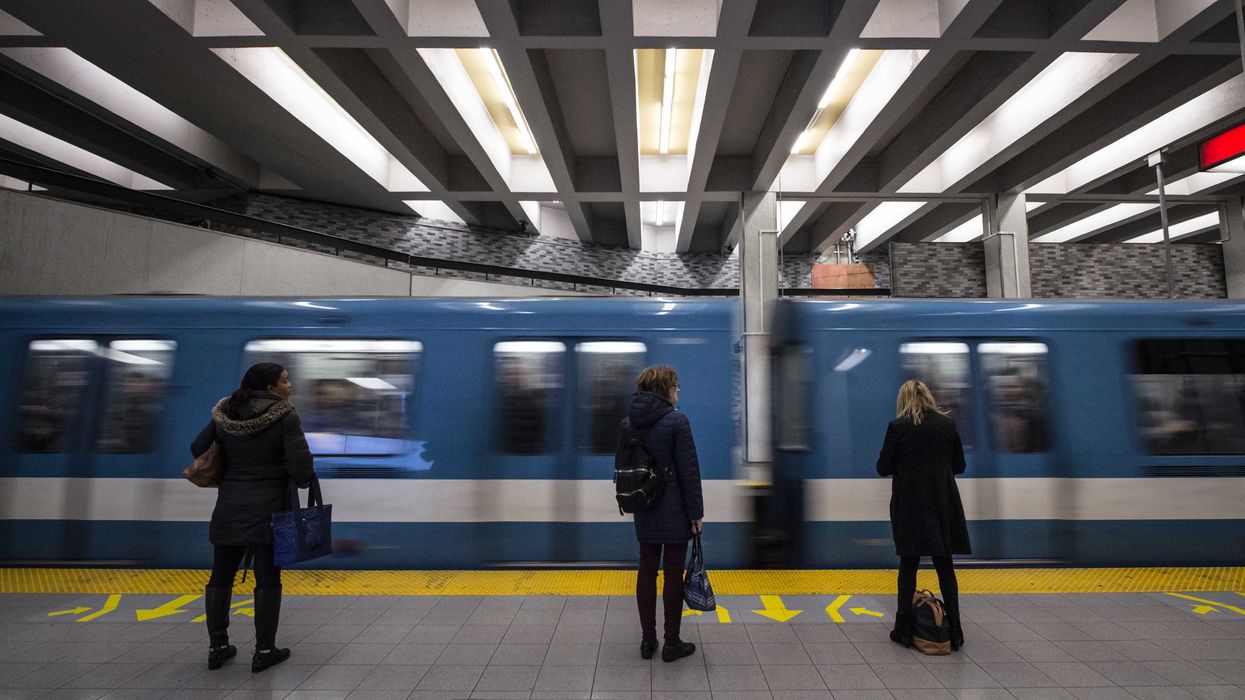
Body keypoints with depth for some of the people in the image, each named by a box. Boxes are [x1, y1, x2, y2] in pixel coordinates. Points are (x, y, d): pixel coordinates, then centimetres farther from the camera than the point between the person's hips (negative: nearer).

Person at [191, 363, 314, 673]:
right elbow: (300, 461, -18)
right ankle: (264, 651, 12)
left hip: (228, 508, 5)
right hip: (267, 508, -5)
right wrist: (304, 481, 2)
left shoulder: (224, 415, 4)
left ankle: (217, 647, 25)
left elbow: (198, 449, 9)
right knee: (267, 580, 4)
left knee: (221, 577, 16)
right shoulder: (285, 416, -13)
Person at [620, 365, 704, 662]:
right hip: (675, 511, -5)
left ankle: (648, 640, 23)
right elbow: (689, 470, -14)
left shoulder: (627, 423, 3)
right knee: (673, 574, 6)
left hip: (644, 511, 5)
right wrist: (696, 511, -7)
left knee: (647, 572, 13)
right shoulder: (676, 421, -15)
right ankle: (672, 643, 18)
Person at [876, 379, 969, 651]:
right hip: (943, 503, 2)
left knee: (908, 565, 8)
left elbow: (883, 468, -6)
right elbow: (959, 465, 6)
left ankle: (904, 630, 14)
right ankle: (954, 632, 15)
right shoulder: (948, 423, 0)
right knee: (944, 566, 12)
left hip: (909, 503, -2)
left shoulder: (897, 426, -8)